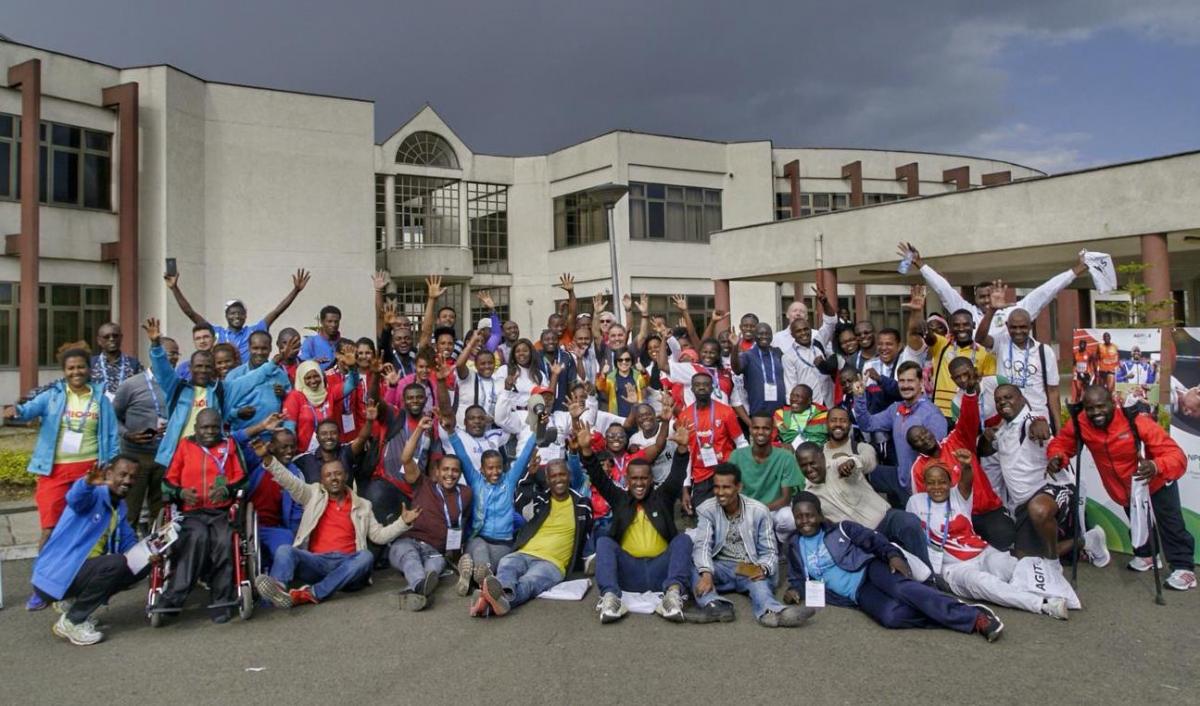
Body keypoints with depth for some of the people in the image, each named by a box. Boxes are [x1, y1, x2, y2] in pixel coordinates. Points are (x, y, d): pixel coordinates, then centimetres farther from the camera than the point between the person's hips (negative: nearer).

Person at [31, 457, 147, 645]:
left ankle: (75, 602, 8)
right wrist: (87, 483, -59)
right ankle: (71, 622, -12)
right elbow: (74, 499, -37)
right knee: (117, 563, -30)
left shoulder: (120, 507, 13)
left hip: (86, 568, 8)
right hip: (56, 574, -8)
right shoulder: (94, 495, -12)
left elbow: (129, 544, 12)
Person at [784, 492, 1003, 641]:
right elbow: (798, 578, 21)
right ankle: (957, 620, -26)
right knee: (891, 616, -32)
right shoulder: (795, 547, 15)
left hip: (869, 569, -1)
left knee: (903, 588, -35)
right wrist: (795, 590, -3)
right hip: (857, 593, 1)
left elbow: (873, 540, 4)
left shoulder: (841, 528, 9)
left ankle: (975, 616, -34)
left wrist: (893, 555, -16)